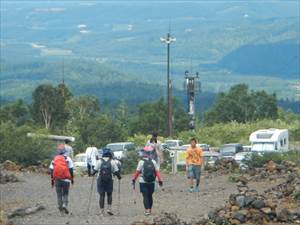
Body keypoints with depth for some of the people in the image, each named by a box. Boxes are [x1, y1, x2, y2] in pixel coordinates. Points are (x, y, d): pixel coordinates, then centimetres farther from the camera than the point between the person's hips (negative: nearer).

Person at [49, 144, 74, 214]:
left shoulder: (54, 159, 6)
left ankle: (60, 208, 7)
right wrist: (72, 178, 8)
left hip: (57, 179, 2)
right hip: (66, 179, -2)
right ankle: (65, 205, -15)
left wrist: (52, 180, 12)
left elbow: (51, 170, 6)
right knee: (65, 194, 7)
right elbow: (71, 169, -2)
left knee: (59, 195, 8)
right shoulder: (67, 159, -2)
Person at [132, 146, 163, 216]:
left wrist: (133, 179, 4)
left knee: (145, 196, -3)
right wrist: (160, 180, 5)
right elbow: (157, 172, -1)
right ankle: (150, 209, 24)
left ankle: (147, 210, -13)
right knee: (150, 196, 15)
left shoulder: (141, 162, -9)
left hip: (143, 182, -3)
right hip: (152, 182, 3)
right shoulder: (153, 162, -1)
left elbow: (137, 172, -7)